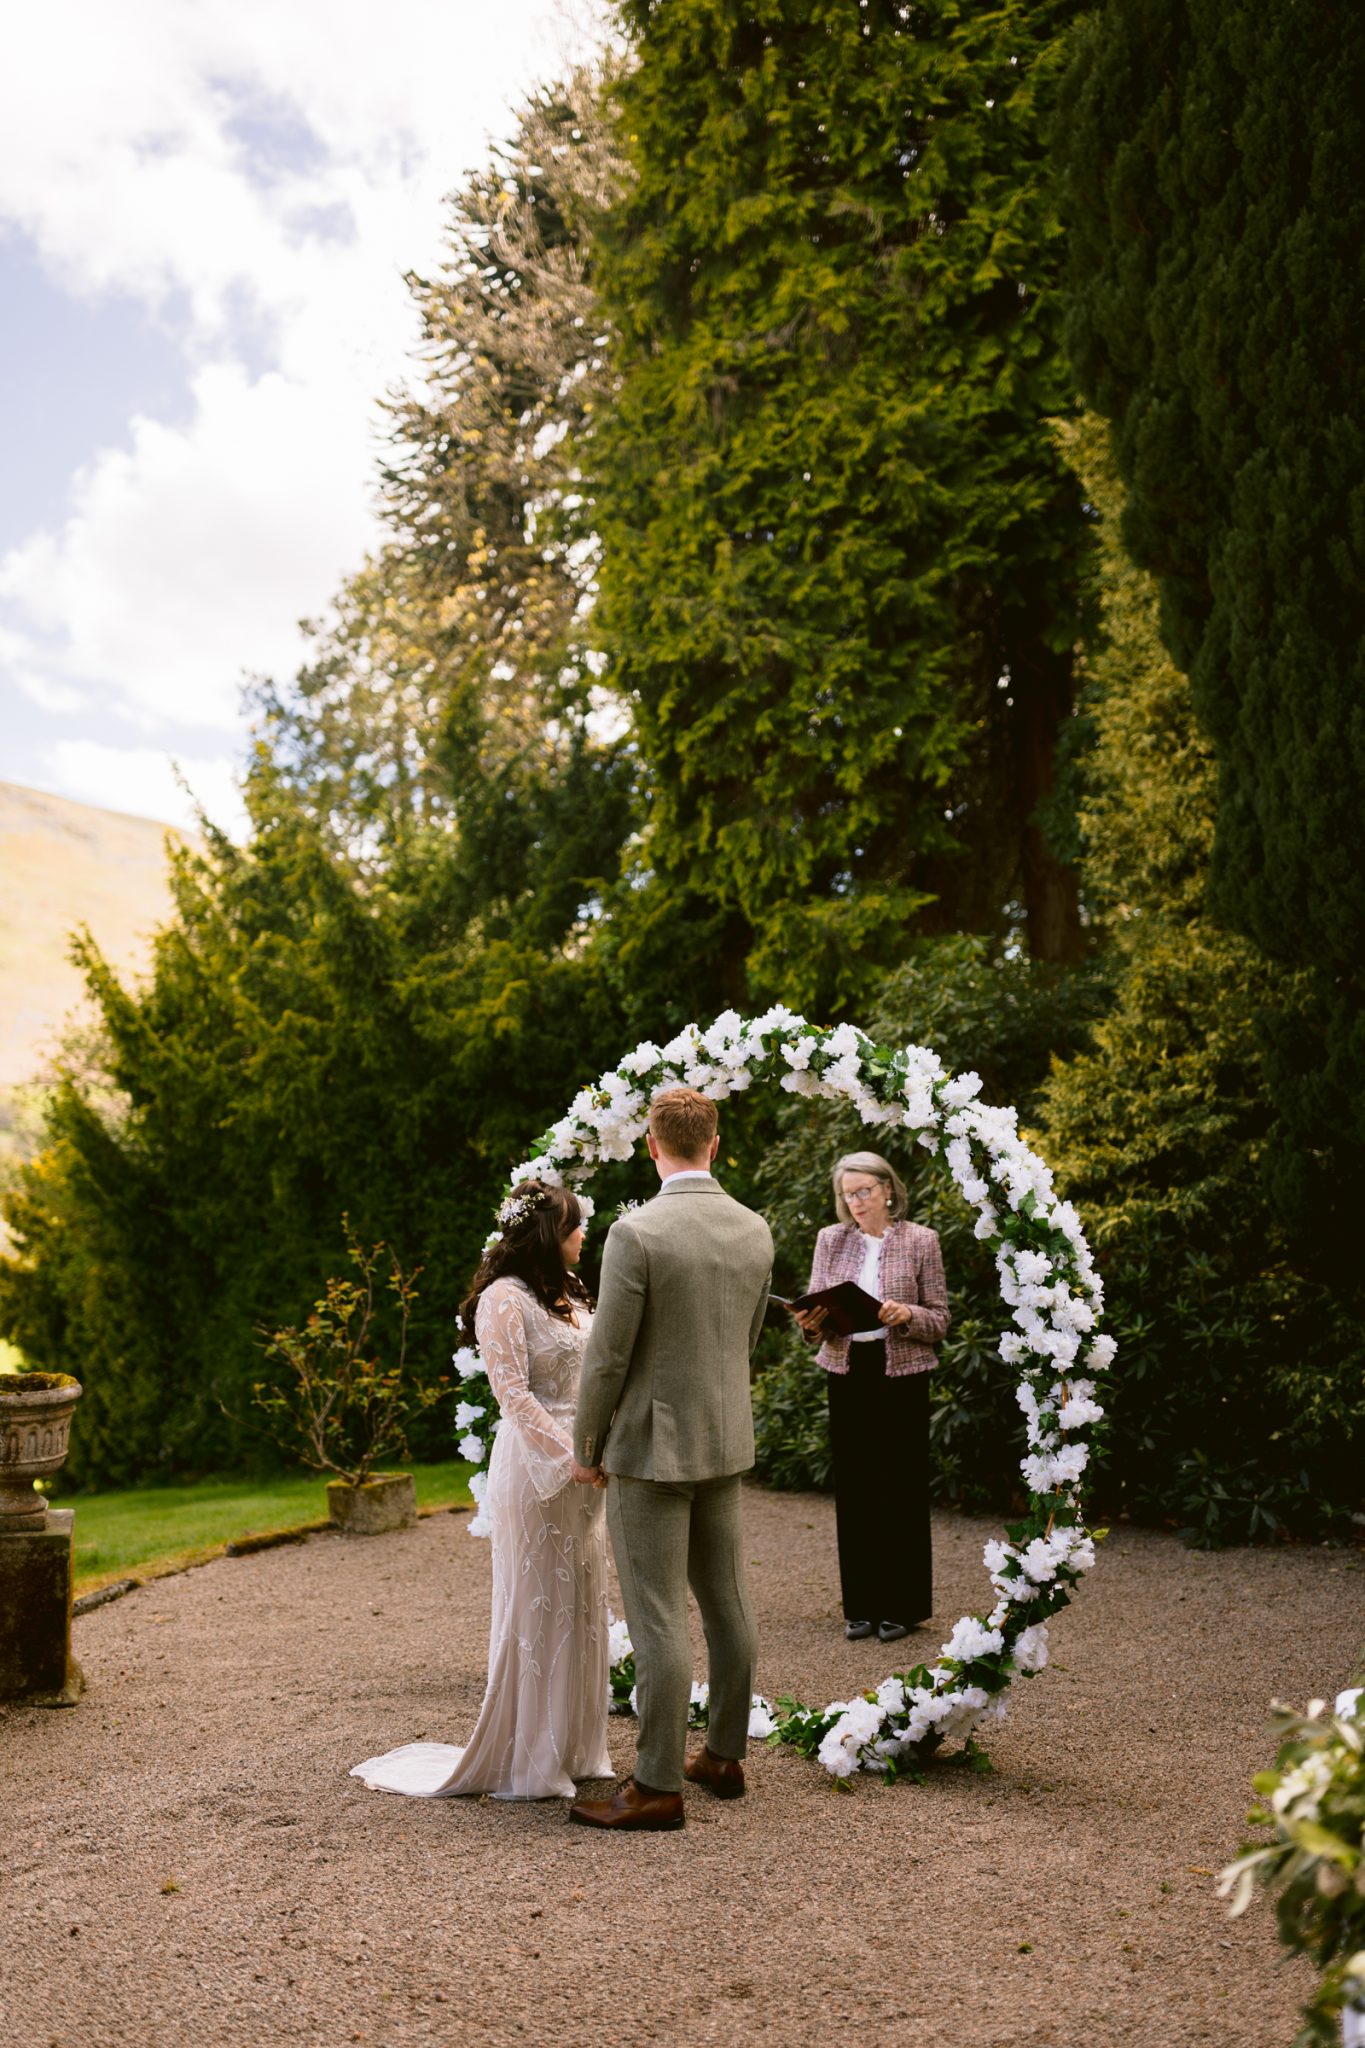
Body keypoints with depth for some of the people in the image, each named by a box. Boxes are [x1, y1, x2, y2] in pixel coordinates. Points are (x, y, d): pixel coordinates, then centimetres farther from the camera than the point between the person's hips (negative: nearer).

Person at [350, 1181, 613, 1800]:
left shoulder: (568, 1293, 13)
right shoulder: (504, 1299, -13)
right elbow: (515, 1396, -18)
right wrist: (572, 1455, -20)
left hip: (583, 1463, 8)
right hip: (536, 1465, -8)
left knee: (580, 1605, 13)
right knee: (537, 1608, 1)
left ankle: (573, 1748, 26)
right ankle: (526, 1763, 14)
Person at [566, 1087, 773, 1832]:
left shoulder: (636, 1234, -19)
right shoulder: (755, 1231, 1)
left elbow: (608, 1357, -15)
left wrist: (585, 1446, -2)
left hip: (651, 1448, -7)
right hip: (725, 1442, 7)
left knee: (657, 1618, 0)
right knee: (726, 1603, 15)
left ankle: (658, 1786, 7)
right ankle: (724, 1755, 28)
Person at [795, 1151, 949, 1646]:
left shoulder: (920, 1241, -1)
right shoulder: (830, 1239, 6)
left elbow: (940, 1321, -1)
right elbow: (816, 1309, 8)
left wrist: (907, 1315, -20)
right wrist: (812, 1322, -15)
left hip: (902, 1372, -2)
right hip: (846, 1370, 3)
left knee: (902, 1488, 1)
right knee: (853, 1489, 5)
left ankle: (902, 1605, 14)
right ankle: (862, 1605, 16)